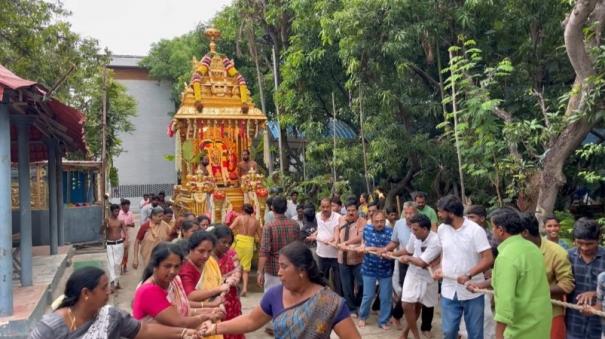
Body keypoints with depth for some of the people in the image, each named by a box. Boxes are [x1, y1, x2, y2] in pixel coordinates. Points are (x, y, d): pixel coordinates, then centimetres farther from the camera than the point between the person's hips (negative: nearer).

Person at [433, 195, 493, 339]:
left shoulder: (475, 230, -14)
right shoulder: (442, 229, 2)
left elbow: (488, 259, -16)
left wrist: (468, 275, -26)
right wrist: (440, 268, 1)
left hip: (472, 292, -4)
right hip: (449, 291, 4)